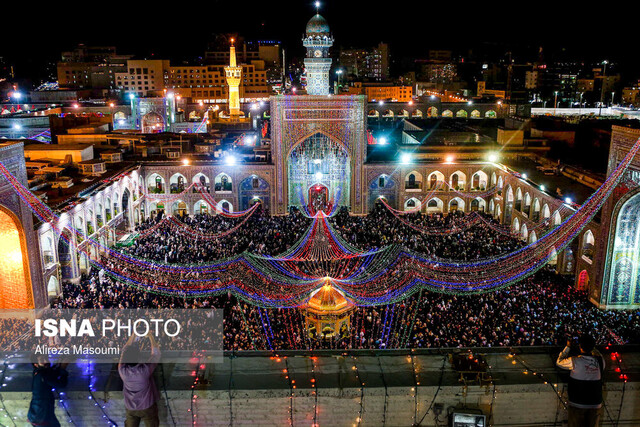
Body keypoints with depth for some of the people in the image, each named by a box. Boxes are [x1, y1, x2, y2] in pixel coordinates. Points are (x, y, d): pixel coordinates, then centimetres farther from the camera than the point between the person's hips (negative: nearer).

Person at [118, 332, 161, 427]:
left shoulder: (122, 370, -23)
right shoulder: (145, 370, -31)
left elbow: (124, 350, -7)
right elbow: (156, 352, -17)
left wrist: (133, 336, -2)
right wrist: (150, 336, -7)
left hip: (130, 408, 3)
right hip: (147, 407, -3)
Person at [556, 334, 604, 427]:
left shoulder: (575, 361, -16)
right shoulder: (600, 361, -7)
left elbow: (559, 362, 3)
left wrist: (568, 347, 9)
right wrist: (591, 347, 24)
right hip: (595, 404, 3)